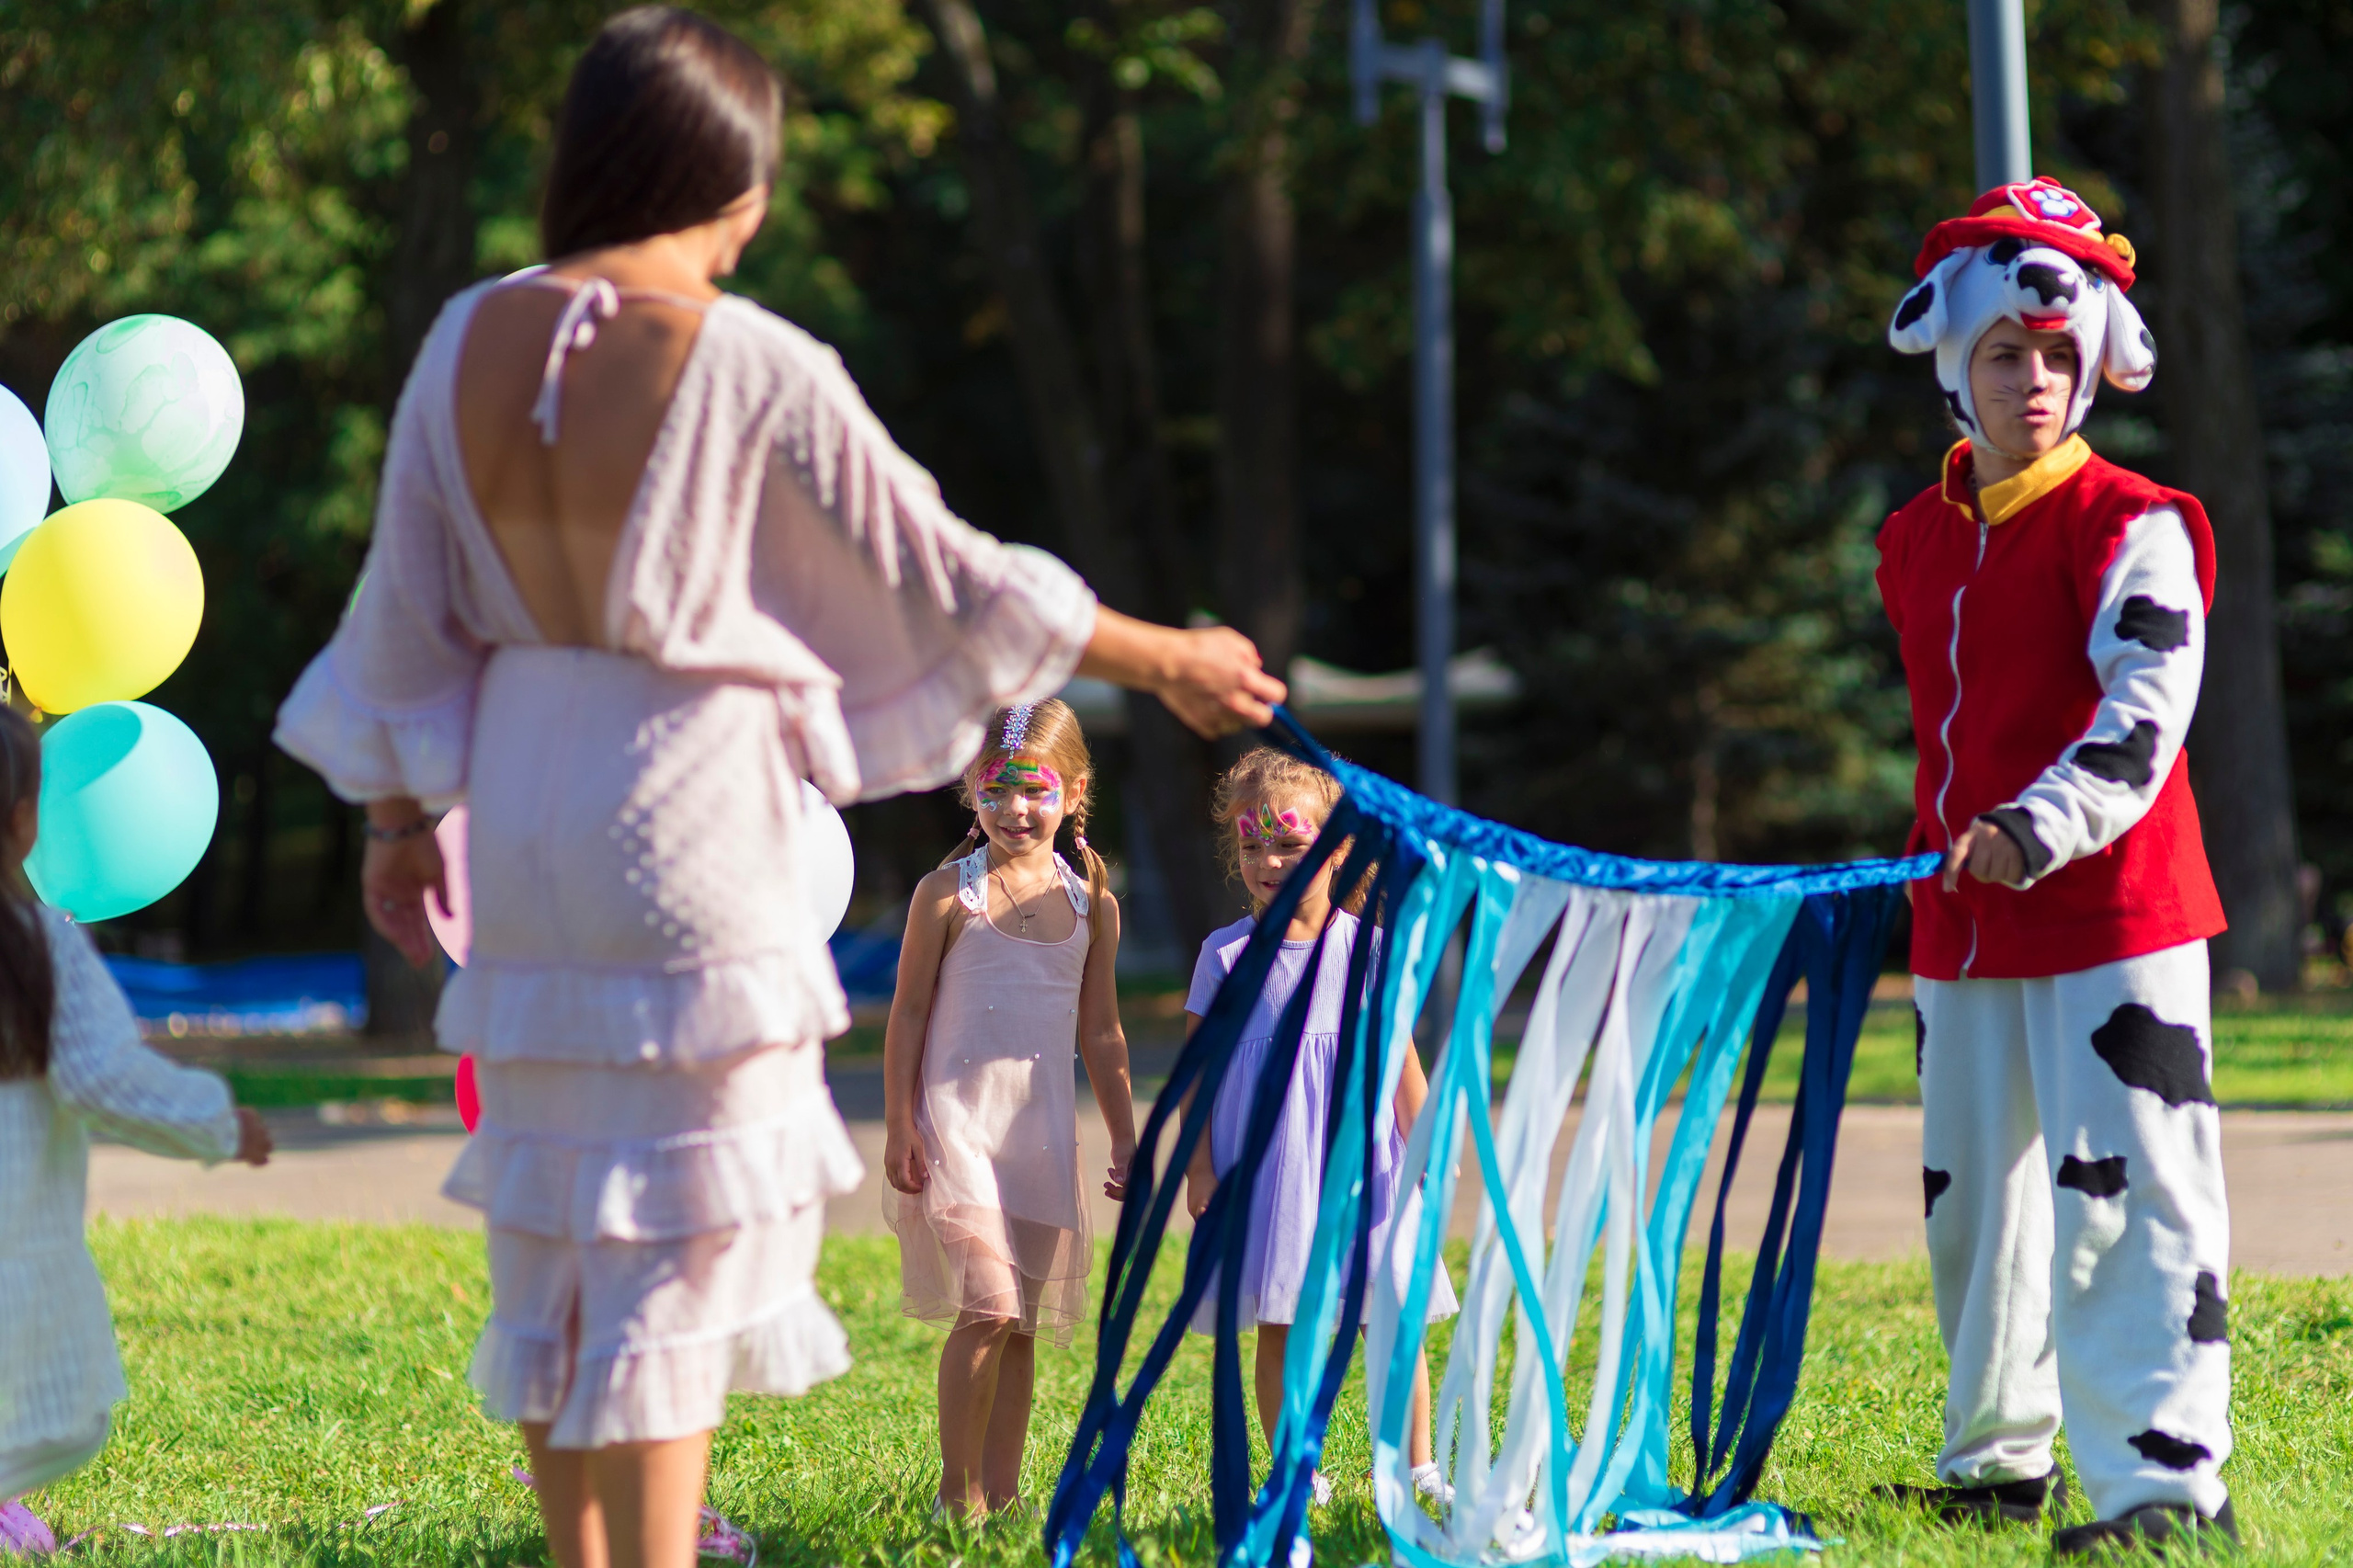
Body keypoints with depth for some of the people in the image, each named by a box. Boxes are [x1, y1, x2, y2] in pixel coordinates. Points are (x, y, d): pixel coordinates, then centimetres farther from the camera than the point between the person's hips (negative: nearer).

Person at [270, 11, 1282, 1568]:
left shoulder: (471, 344, 0)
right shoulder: (757, 369, -15)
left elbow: (408, 618, 7)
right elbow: (947, 581, -5)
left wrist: (401, 817, 20)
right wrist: (1167, 661, 8)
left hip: (524, 815, 6)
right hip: (693, 817, -6)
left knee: (552, 1223, 16)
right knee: (679, 1236, -1)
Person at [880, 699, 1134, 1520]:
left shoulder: (1091, 906, 7)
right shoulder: (948, 895, -4)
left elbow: (1101, 1035, 14)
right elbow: (908, 1015, -1)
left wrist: (1126, 1142, 14)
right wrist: (899, 1128, -5)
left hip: (1042, 1135, 5)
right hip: (956, 1122, -4)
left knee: (1021, 1325, 7)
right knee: (988, 1308, -16)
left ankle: (1002, 1492, 15)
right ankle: (957, 1491, -6)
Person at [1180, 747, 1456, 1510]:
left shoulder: (1364, 948, 0)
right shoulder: (1226, 955, 1)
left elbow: (1399, 1057, 6)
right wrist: (1199, 1166, -1)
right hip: (1263, 1168, 0)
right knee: (1277, 1327, 3)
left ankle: (1417, 1467, 11)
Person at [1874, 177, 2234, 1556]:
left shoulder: (2132, 527, -8)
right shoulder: (1919, 539, 13)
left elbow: (2146, 709, -19)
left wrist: (2037, 830, -32)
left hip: (2111, 918, -7)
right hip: (1959, 924, 7)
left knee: (2121, 1194, -12)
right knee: (1973, 1197, 15)